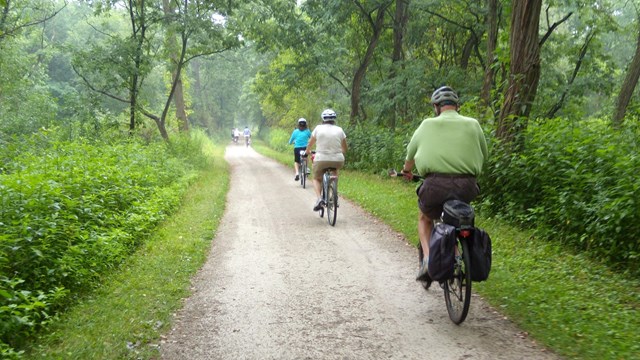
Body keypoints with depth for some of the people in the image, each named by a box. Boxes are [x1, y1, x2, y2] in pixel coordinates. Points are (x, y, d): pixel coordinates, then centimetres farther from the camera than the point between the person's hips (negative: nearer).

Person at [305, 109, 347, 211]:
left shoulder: (318, 128, 2)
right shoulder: (339, 130, 6)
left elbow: (310, 144, 14)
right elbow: (344, 149, 14)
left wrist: (307, 151, 35)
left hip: (321, 159, -1)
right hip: (338, 160, 2)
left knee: (316, 179, 23)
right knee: (335, 170, 36)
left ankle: (319, 198, -5)